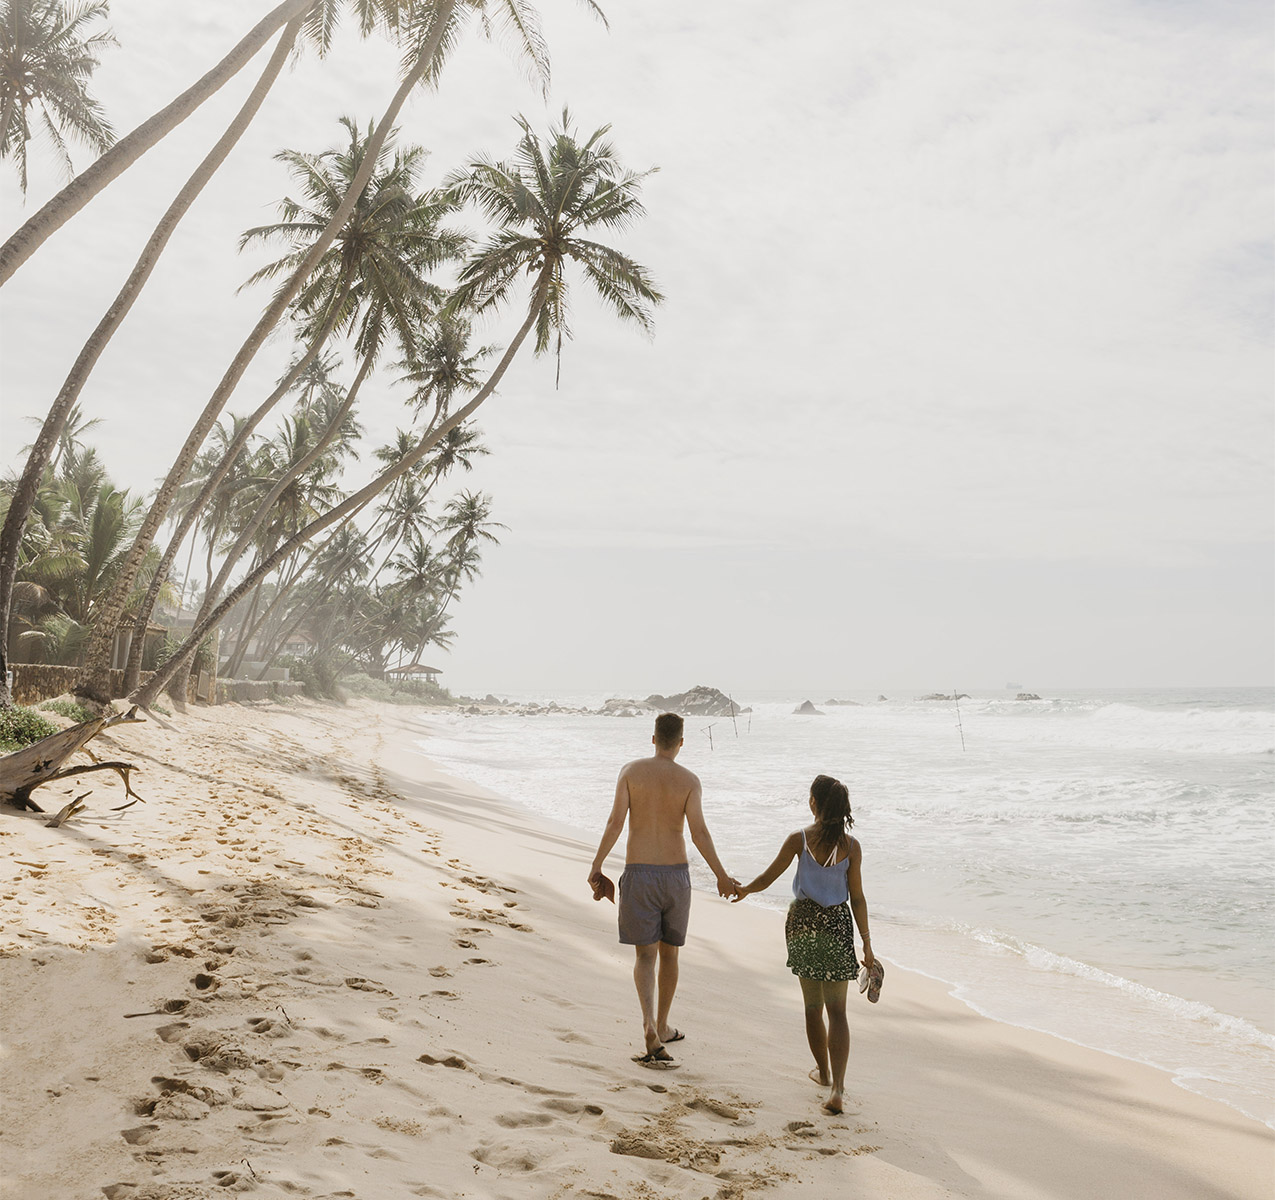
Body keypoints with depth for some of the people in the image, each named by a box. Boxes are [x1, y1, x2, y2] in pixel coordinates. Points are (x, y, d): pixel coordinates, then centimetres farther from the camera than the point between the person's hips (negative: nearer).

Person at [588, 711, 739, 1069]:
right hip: (676, 873, 1)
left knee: (645, 954, 2)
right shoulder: (689, 780, -4)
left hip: (639, 873, -1)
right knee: (668, 952, 17)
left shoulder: (630, 771, -4)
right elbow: (699, 832, -10)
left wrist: (596, 866, -1)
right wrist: (722, 876, -1)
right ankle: (662, 1026, 29)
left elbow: (616, 822, -9)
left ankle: (650, 1027, -19)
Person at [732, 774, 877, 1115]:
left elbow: (767, 879, -1)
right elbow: (857, 898, -6)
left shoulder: (799, 840, -8)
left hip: (802, 921, 1)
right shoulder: (851, 845, -7)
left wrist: (743, 890, 20)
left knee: (813, 1006, 18)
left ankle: (823, 1071, 35)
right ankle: (837, 1087, -10)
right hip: (836, 924, 0)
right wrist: (867, 944, 1)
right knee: (836, 1010, 3)